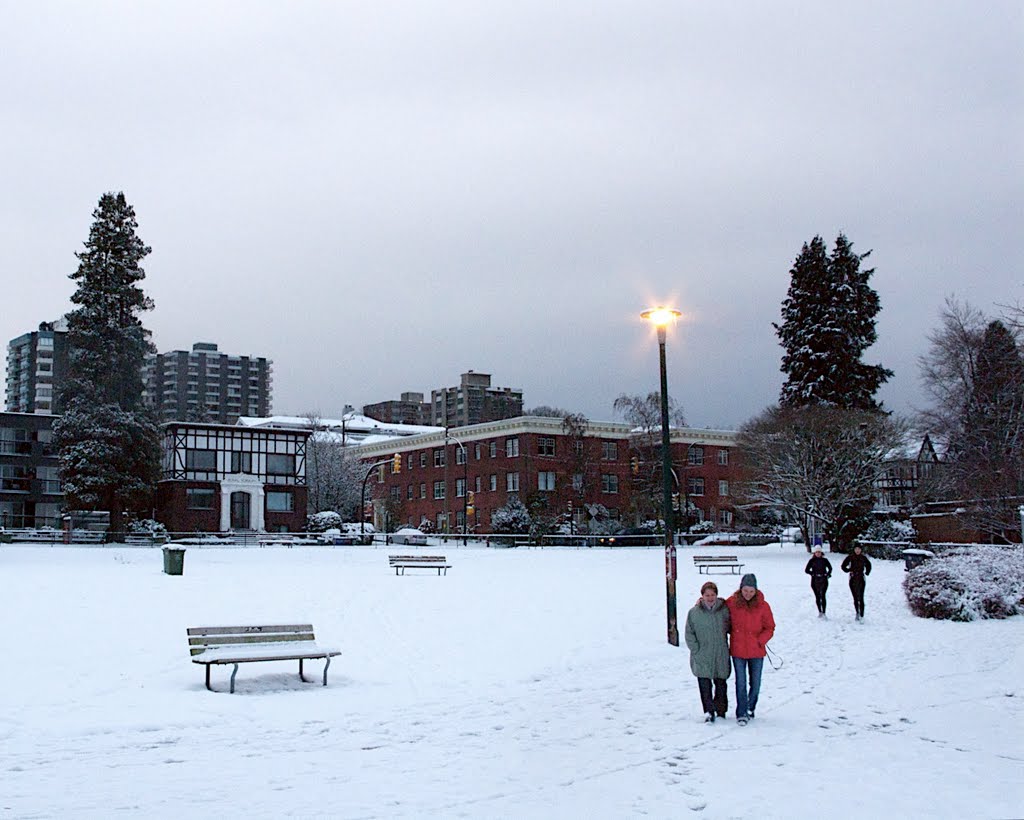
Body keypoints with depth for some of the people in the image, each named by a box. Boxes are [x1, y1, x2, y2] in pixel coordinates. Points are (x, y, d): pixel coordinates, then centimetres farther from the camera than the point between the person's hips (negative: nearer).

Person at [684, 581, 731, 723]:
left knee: (721, 684, 12)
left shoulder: (724, 610, 0)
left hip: (721, 656, 2)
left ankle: (720, 711, 28)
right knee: (705, 685, -8)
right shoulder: (694, 613, -3)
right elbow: (689, 634, 1)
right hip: (702, 658, -2)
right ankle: (709, 712, -1)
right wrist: (696, 651, -6)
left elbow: (730, 628, 14)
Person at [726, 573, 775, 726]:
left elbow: (770, 628, 2)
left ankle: (750, 709, 29)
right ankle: (741, 713, 7)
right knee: (741, 683, 0)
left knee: (755, 683, 11)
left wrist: (761, 640, -12)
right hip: (738, 651, -1)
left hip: (756, 651, 1)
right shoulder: (731, 603, -5)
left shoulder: (762, 605, -6)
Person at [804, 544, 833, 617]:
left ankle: (823, 612, -7)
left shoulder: (824, 560, 5)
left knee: (823, 596, -9)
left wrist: (828, 574, 1)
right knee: (817, 597, 5)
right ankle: (820, 612, 19)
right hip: (815, 581, 0)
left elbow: (830, 568, 17)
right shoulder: (812, 561, 2)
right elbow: (806, 570, 3)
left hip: (824, 580, 0)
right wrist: (813, 574, -10)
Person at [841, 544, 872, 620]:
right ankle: (857, 613, 19)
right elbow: (843, 566, 8)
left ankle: (861, 615, -11)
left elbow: (868, 565, 20)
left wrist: (867, 572, 7)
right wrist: (849, 570, -5)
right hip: (853, 580, 1)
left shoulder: (863, 558, 3)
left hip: (861, 579, -1)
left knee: (861, 598, -10)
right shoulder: (850, 557, -1)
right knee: (855, 598, 6)